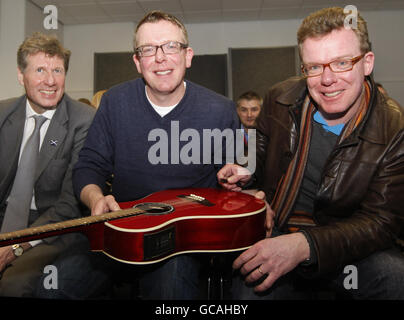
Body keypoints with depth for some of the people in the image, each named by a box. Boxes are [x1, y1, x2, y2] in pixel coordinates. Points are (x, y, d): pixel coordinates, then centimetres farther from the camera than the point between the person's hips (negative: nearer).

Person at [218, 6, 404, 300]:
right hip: (274, 232, 2)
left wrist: (305, 245, -29)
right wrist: (247, 171, -9)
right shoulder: (280, 98, -4)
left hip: (344, 245, -1)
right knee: (249, 291, -23)